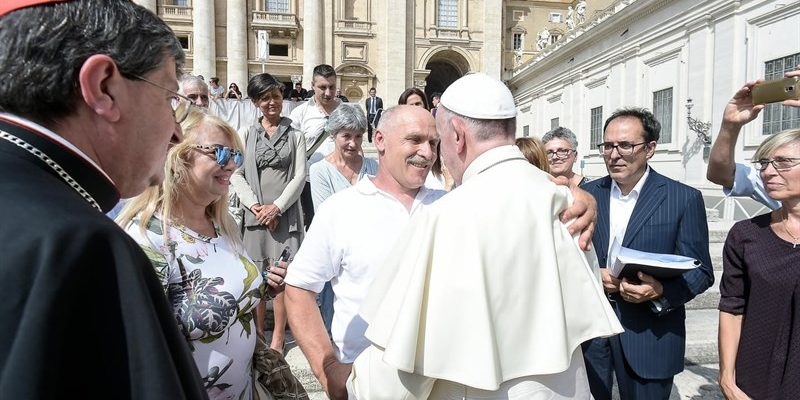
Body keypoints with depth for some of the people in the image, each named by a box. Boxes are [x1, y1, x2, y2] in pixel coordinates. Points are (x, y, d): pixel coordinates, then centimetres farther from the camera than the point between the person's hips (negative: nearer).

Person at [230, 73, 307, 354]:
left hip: (286, 213, -1)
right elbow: (236, 173, 4)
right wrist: (254, 205, -8)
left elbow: (299, 176, 2)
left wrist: (277, 206, -8)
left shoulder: (294, 135, 8)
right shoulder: (245, 134, 10)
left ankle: (278, 337, 10)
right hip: (254, 213, 1)